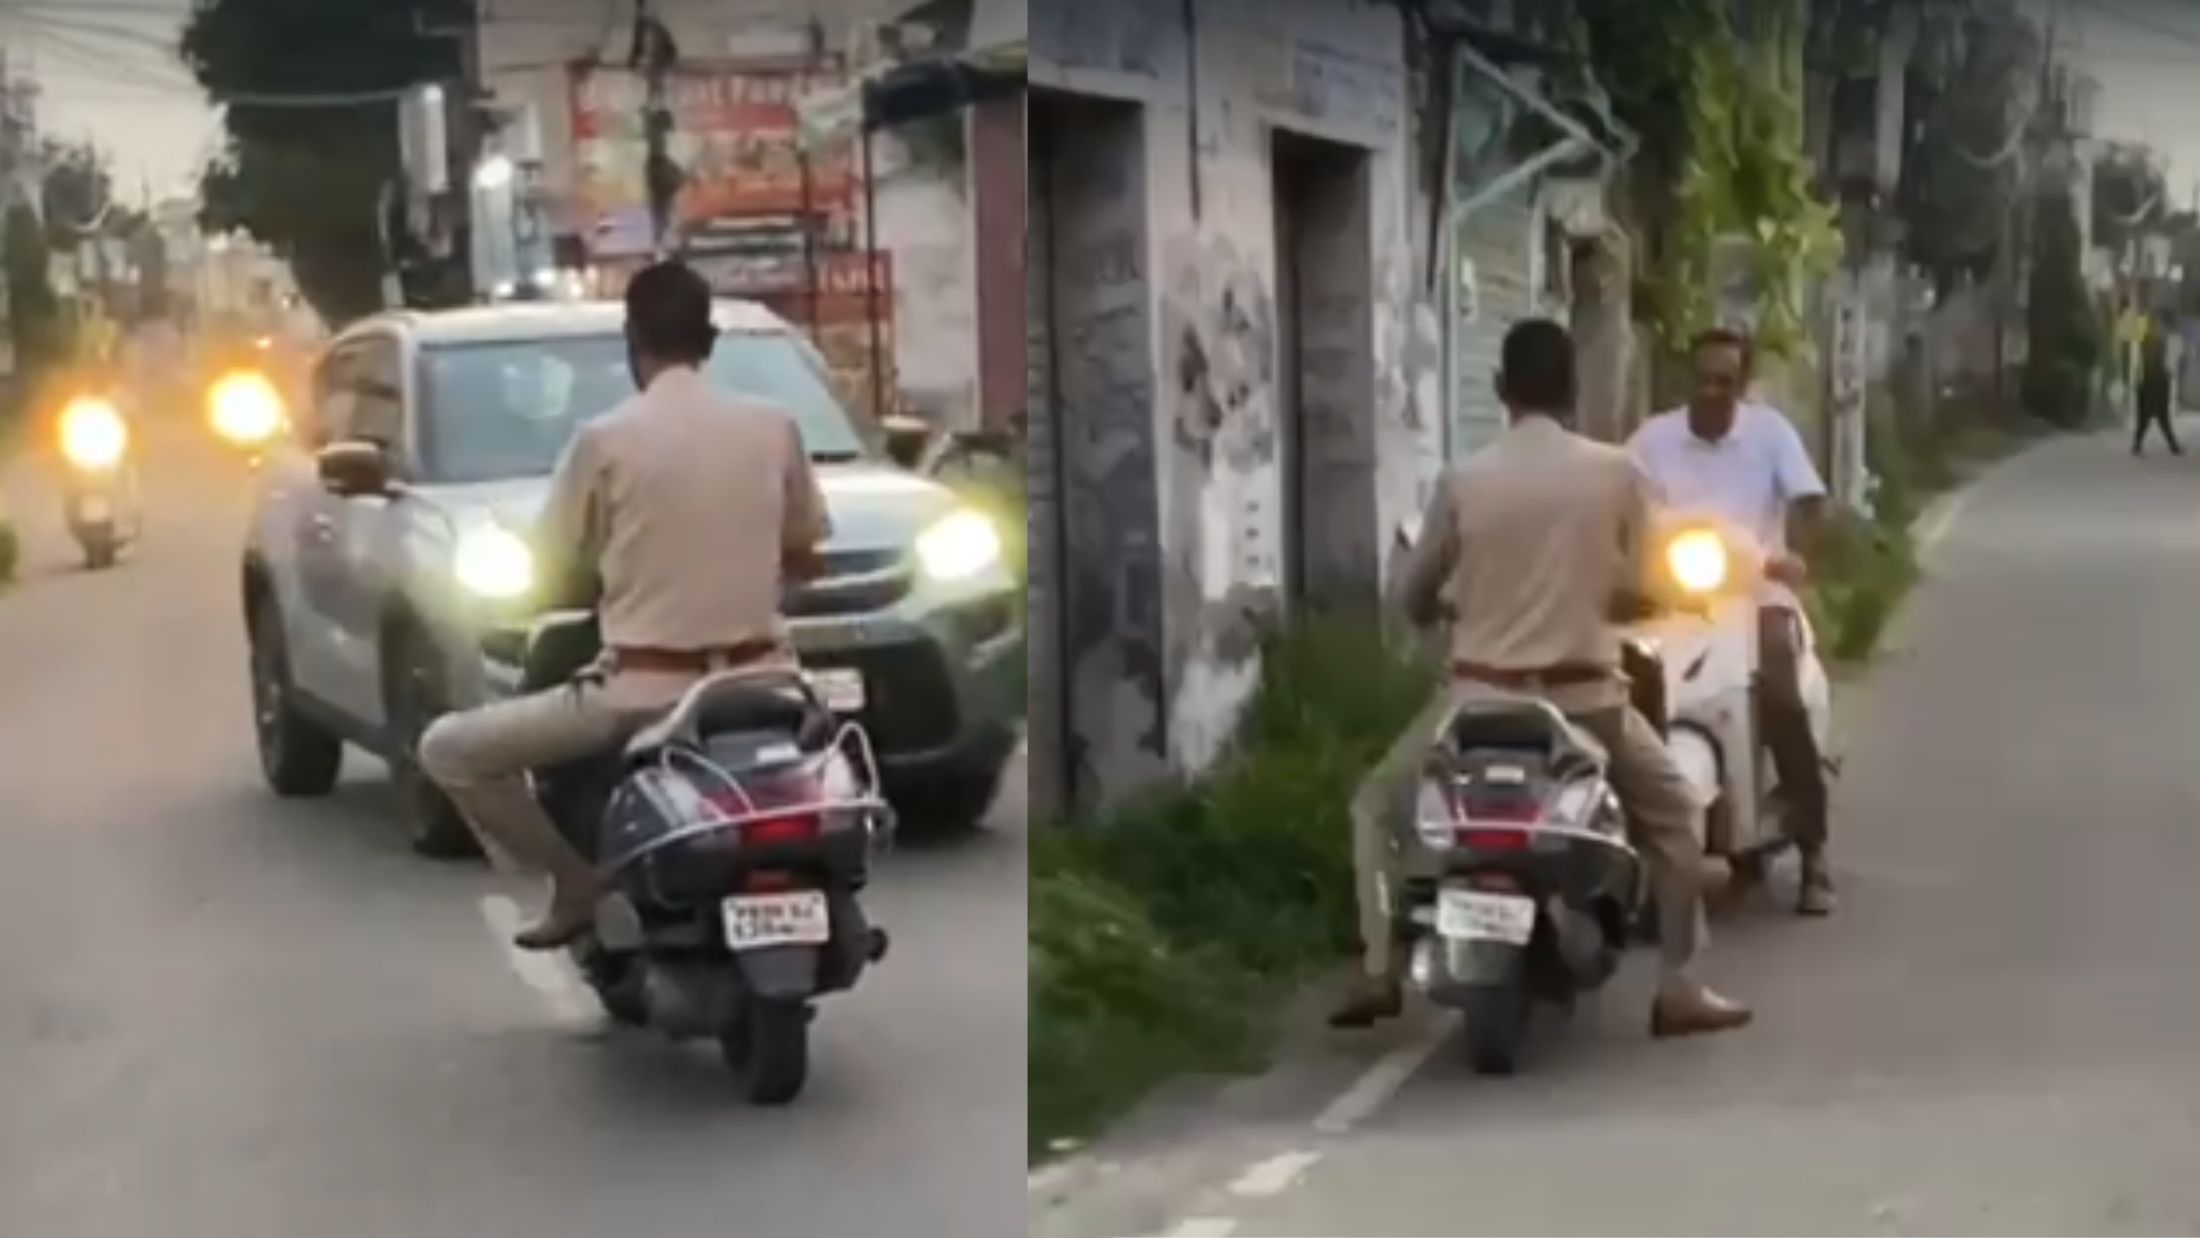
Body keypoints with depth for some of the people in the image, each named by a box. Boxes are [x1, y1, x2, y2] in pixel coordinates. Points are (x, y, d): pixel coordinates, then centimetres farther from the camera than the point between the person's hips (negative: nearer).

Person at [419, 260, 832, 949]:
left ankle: (577, 877, 0)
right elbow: (805, 559, 14)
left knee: (449, 751, 10)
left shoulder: (605, 440, -7)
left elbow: (554, 577, 2)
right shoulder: (773, 428, 2)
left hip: (643, 693, -4)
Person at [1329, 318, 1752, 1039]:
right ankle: (1678, 991, 17)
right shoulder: (1617, 474, -3)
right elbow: (1637, 582, 6)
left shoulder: (1463, 481, -5)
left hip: (1483, 696, 0)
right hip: (1585, 696, 1)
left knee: (1377, 807, 20)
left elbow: (1414, 597, 4)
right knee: (1673, 814, 24)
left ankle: (1379, 974, 6)